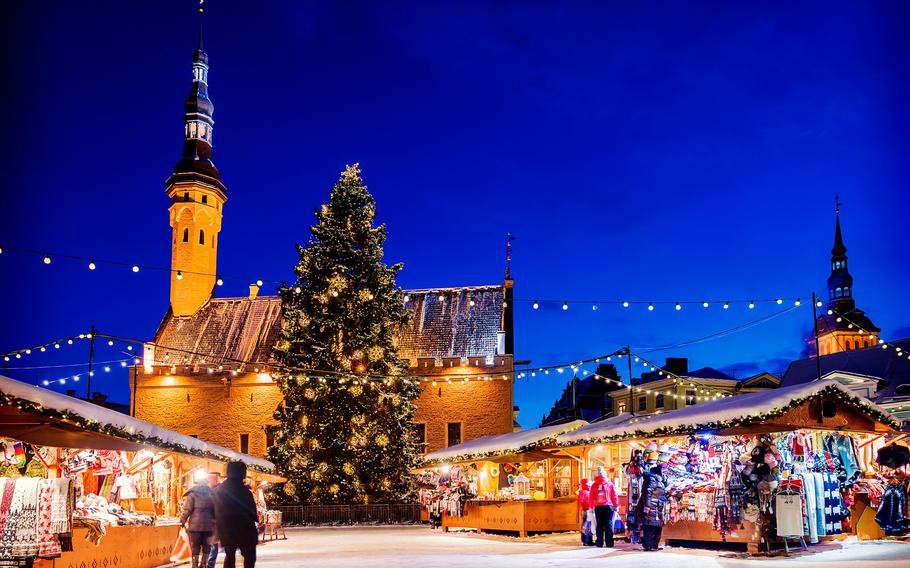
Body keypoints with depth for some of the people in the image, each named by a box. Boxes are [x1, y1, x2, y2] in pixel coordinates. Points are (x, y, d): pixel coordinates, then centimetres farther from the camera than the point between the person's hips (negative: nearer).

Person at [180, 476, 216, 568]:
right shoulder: (211, 494, 10)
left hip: (195, 525, -3)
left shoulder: (192, 494, 0)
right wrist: (214, 521, 16)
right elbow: (215, 510, 9)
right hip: (208, 525, 3)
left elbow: (187, 510, -8)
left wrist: (183, 521, 0)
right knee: (206, 547, 13)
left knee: (195, 547, 4)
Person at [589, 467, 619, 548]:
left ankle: (600, 543, 6)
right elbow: (614, 495, 2)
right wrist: (616, 505, 9)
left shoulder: (594, 485, 4)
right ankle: (609, 543, 0)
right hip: (608, 506, -1)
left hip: (598, 507, 1)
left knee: (599, 525, 6)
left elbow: (591, 497, 5)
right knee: (608, 524, 2)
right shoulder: (610, 484, 1)